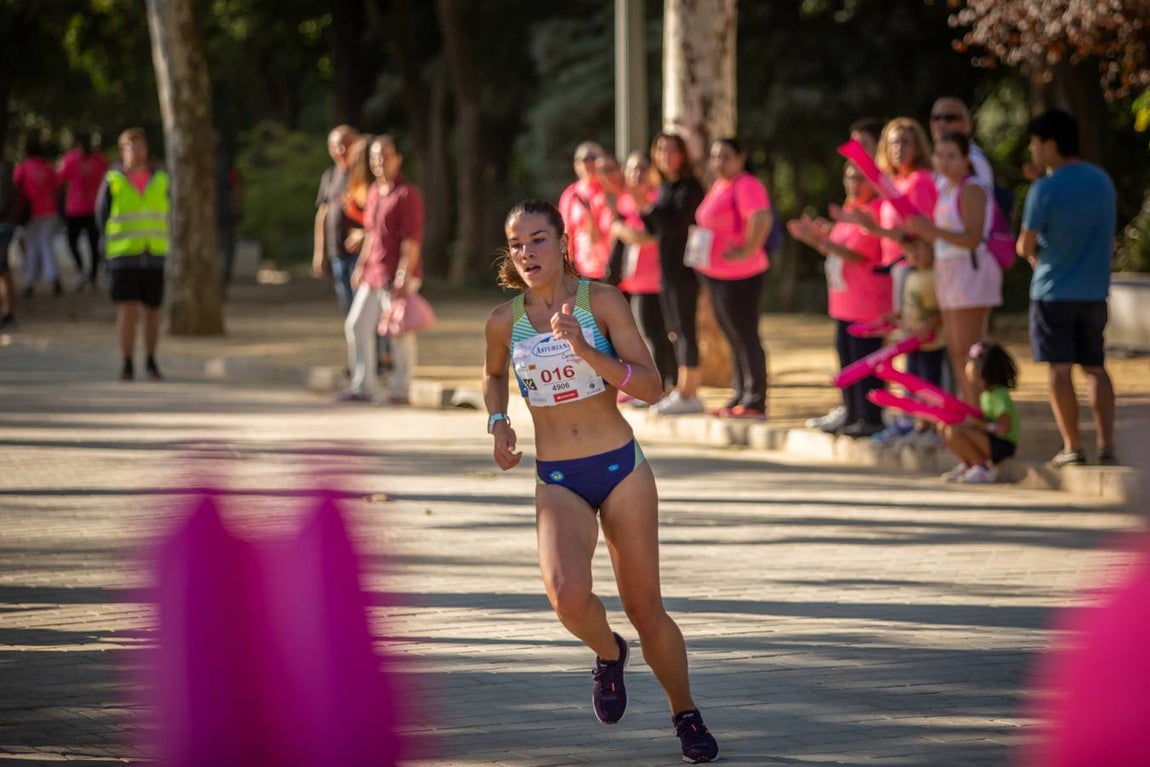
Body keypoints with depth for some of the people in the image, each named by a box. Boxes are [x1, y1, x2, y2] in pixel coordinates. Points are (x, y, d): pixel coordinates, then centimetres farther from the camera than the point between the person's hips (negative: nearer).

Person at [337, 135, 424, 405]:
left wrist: (403, 276, -21)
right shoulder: (374, 191, 15)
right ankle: (362, 387, 14)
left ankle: (400, 390, 7)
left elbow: (412, 239, -16)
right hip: (372, 274, 9)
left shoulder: (407, 194, -11)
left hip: (396, 277, -9)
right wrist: (361, 266, 20)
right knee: (357, 325, 7)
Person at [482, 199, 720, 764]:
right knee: (568, 596, -25)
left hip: (621, 468, -1)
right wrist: (497, 423, 4)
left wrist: (586, 350, -23)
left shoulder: (600, 301, -7)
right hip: (557, 481, 1)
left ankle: (686, 714, 27)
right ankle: (608, 653, 9)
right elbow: (494, 375, 23)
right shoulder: (504, 320, 0)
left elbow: (651, 387, -11)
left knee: (644, 609, 3)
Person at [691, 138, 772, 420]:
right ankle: (739, 398, 23)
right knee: (733, 338, 15)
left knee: (745, 338, -6)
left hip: (740, 276, -10)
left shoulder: (745, 185, -15)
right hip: (716, 275, 10)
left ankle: (755, 402, -2)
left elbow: (762, 219, -31)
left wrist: (748, 251, -26)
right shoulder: (719, 186, 16)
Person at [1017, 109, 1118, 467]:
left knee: (1059, 370, 1)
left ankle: (1072, 446, 0)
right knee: (1096, 368, 11)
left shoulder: (1044, 190, -15)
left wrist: (1034, 255, 12)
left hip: (1053, 292, -5)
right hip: (1094, 292, 5)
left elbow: (1026, 246, -10)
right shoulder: (1102, 181, 5)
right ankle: (1106, 444, 2)